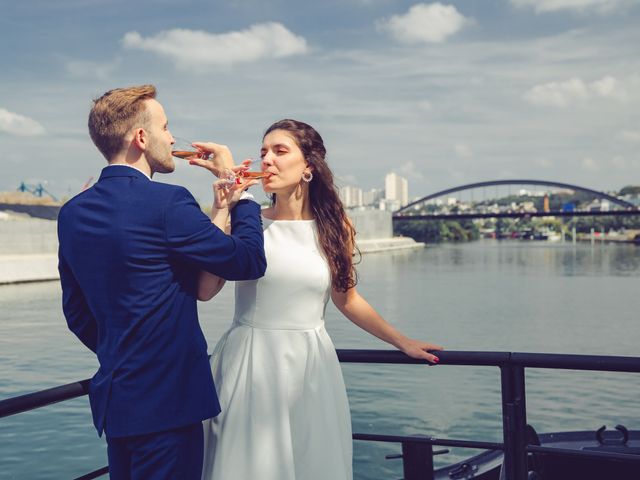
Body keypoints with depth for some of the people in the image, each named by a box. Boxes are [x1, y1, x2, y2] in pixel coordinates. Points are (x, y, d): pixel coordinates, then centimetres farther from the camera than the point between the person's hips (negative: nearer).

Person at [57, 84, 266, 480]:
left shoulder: (72, 213, 5)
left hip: (112, 400, 8)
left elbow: (77, 312, 13)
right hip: (166, 400, -8)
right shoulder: (167, 203, -18)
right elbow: (250, 262, -12)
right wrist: (237, 188, -1)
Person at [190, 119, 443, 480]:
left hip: (312, 367, 2)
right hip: (250, 364, -2)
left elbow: (347, 299, 14)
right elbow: (205, 290, -15)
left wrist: (403, 342, 19)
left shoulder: (335, 227, 3)